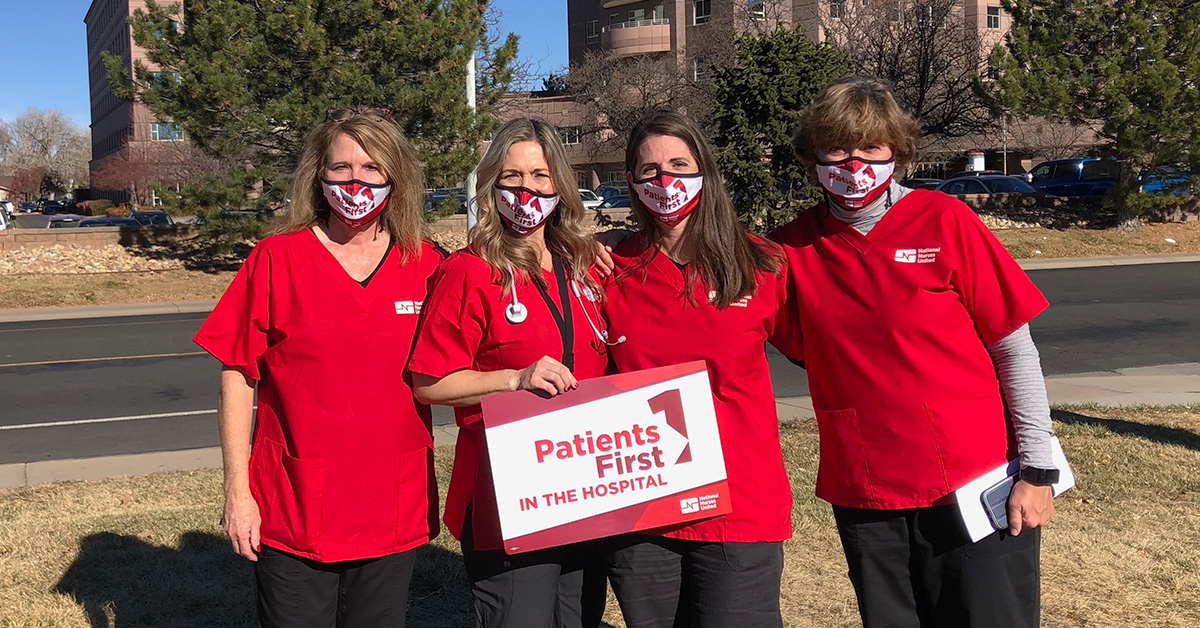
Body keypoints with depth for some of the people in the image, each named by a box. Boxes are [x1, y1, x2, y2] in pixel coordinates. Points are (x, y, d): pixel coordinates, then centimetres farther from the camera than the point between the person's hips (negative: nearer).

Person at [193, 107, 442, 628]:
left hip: (394, 516, 2)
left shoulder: (427, 265, 1)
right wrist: (237, 491, -4)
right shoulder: (276, 259, -4)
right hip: (292, 517, -2)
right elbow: (237, 379, -2)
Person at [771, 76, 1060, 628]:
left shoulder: (944, 220, -7)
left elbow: (1014, 349, -5)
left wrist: (1037, 469, -7)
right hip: (863, 499, 3)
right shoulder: (794, 247, 0)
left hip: (973, 485, -2)